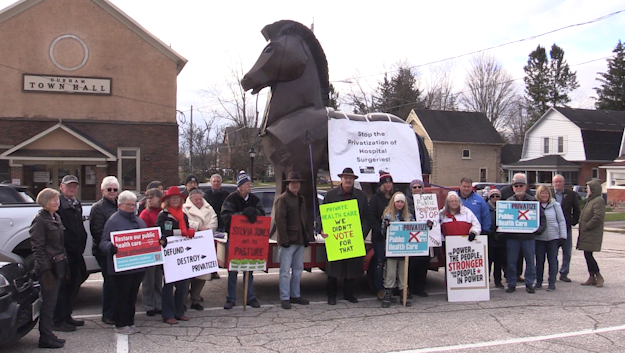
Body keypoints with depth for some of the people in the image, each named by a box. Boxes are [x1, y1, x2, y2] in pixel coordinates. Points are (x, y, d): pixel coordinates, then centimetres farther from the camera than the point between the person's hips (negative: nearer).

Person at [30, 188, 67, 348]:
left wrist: (64, 262, 17)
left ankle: (48, 334, 22)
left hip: (58, 265, 8)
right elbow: (37, 247, -16)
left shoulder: (56, 218, 14)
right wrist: (45, 269, -20)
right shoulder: (40, 220, -12)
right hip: (49, 266, -8)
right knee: (48, 302, -3)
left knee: (51, 301, 14)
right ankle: (45, 337, 5)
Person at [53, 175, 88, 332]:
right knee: (61, 286, -3)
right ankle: (58, 320, 5)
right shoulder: (57, 203, -11)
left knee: (73, 285, 14)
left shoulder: (77, 204, 17)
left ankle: (66, 316, 26)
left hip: (75, 253, 9)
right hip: (63, 253, -9)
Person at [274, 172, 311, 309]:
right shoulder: (282, 199, -7)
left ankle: (295, 295, 23)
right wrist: (284, 239, -18)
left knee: (298, 269, 13)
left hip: (300, 240, 8)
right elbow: (280, 220, -13)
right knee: (285, 271, -3)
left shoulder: (301, 199, 17)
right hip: (288, 241, -8)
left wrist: (308, 236, 15)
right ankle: (284, 298, 3)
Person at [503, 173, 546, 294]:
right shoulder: (508, 202, 6)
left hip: (529, 237, 0)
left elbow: (542, 217, 4)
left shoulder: (533, 201, 4)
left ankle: (529, 283, 20)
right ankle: (511, 283, 15)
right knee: (511, 262, 5)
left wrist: (538, 229, -9)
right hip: (512, 237, 0)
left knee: (530, 261, 8)